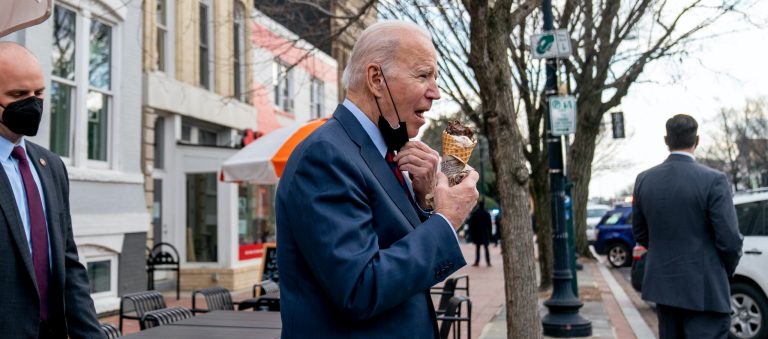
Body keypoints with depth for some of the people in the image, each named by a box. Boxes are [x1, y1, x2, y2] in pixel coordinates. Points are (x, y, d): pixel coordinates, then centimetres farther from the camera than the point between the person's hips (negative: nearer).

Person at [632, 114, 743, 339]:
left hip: (662, 285, 5)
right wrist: (727, 270, 6)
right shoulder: (714, 181, -14)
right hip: (703, 290, -5)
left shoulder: (644, 180, 1)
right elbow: (730, 239, -13)